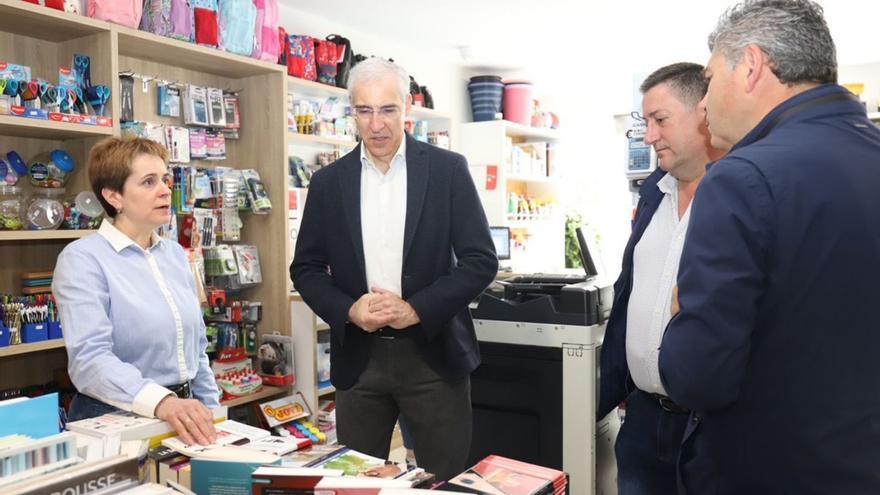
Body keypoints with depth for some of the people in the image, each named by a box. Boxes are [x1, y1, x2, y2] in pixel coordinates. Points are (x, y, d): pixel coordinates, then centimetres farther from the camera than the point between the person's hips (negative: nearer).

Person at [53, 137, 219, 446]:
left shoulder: (175, 254, 10)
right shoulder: (82, 259, -9)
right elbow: (90, 357, -22)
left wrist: (209, 414, 13)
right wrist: (161, 402, -35)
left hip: (183, 415, 5)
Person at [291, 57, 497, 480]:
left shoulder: (447, 169, -3)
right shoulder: (328, 181, 4)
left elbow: (481, 260, -6)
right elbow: (305, 268, 6)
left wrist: (417, 309, -17)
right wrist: (348, 309, -12)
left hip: (433, 353, -2)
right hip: (358, 357, 2)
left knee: (445, 481, 9)